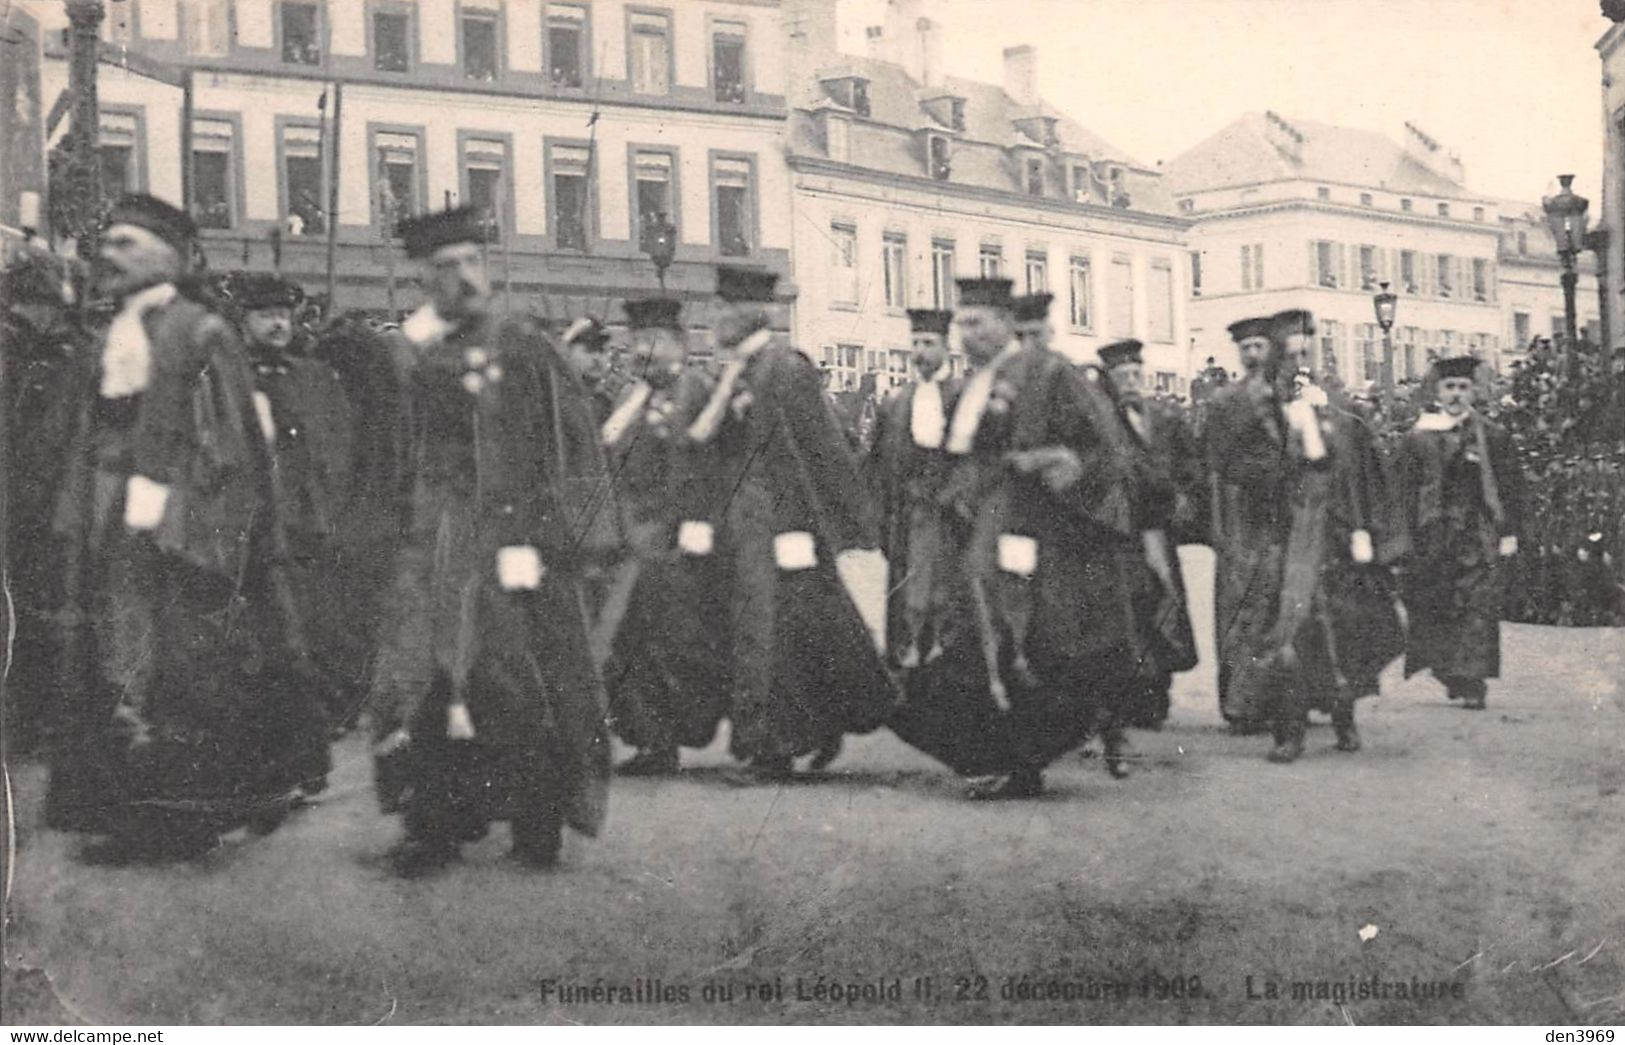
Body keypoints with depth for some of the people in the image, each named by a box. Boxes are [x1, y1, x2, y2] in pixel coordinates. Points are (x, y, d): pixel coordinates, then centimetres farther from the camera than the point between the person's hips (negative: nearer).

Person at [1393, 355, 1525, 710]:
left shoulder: (1493, 436, 5)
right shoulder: (1418, 438, 5)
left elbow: (1511, 487, 5)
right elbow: (1405, 493, 4)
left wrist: (1509, 533, -3)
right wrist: (1408, 535, -3)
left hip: (1479, 538, -1)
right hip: (1433, 540, 1)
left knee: (1477, 610, -8)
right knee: (1434, 611, 4)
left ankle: (1471, 683, -7)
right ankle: (1450, 672, 21)